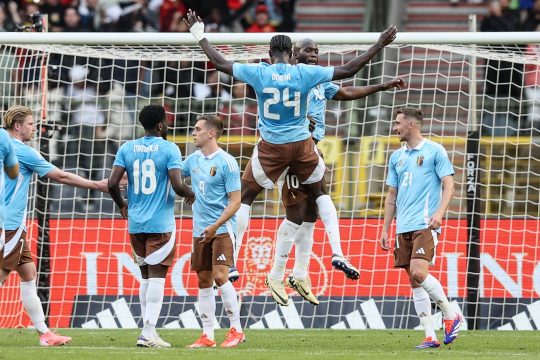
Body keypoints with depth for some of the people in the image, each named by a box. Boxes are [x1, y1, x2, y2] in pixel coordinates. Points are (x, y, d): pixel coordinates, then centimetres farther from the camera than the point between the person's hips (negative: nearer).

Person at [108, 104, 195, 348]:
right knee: (157, 276, -5)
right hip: (161, 224, -5)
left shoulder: (126, 149, 5)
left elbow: (112, 184, -2)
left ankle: (148, 328, 16)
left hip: (135, 223, 5)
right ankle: (148, 333, -14)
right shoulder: (169, 149, -8)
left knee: (146, 277, 16)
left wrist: (122, 205, 17)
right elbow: (177, 186, -16)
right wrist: (190, 194, 7)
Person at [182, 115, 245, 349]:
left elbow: (235, 201, -11)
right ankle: (207, 336, 9)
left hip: (222, 230, -7)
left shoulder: (226, 162, -10)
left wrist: (215, 226, -19)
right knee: (204, 281, 6)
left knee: (220, 276, -16)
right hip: (200, 231, 7)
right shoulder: (194, 160, 10)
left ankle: (236, 330, -5)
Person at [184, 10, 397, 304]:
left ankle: (231, 262, 5)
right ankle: (337, 251, 9)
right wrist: (379, 45, 3)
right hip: (302, 145, 1)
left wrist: (200, 36, 13)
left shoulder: (258, 72, -9)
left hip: (270, 147, -1)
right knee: (320, 193, 22)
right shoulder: (305, 73, -8)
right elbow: (347, 70, -5)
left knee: (245, 198, 12)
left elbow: (220, 63, 0)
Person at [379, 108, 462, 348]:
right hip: (403, 227, 6)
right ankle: (430, 336, 3)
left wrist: (439, 212, -20)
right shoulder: (396, 157, 17)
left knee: (418, 273, -20)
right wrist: (385, 230, 16)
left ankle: (451, 315, -1)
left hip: (425, 225, -6)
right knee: (414, 282, 1)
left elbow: (448, 186, -5)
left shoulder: (434, 151, -1)